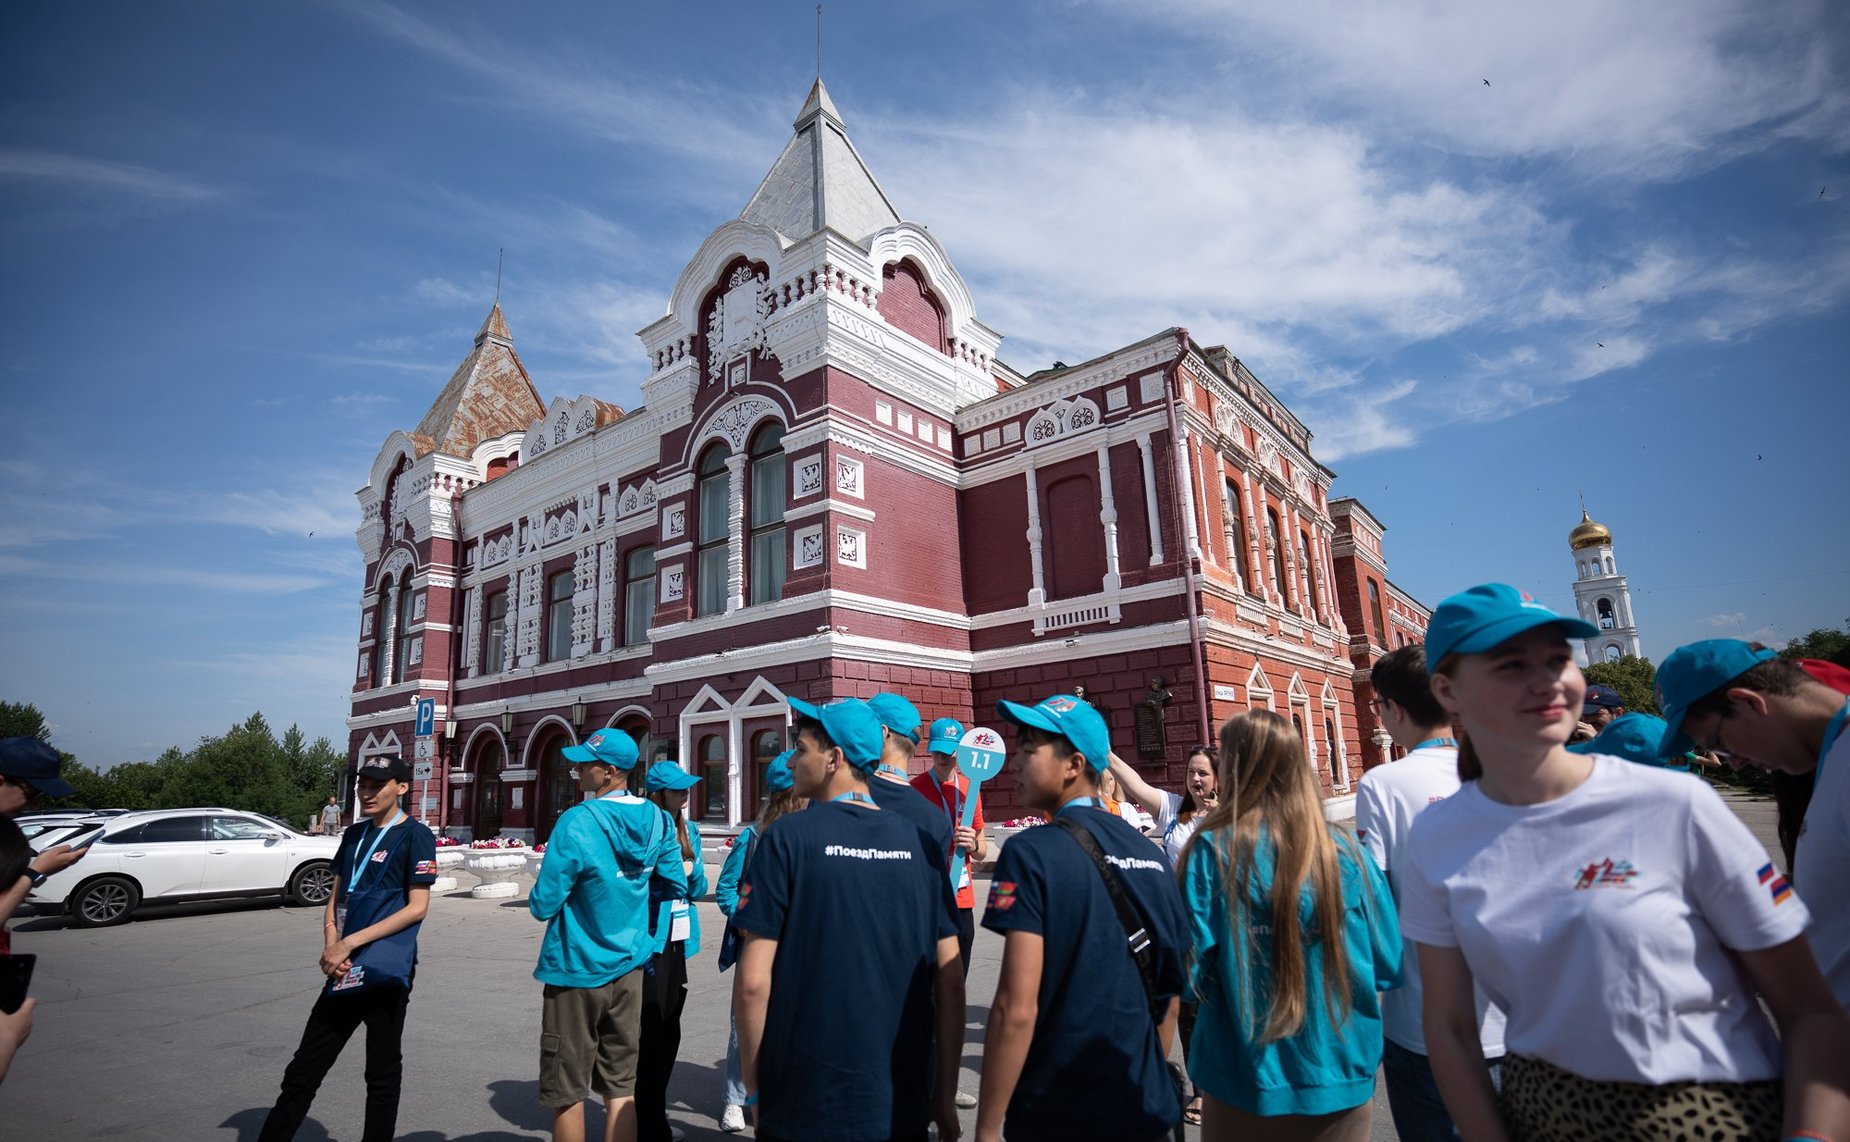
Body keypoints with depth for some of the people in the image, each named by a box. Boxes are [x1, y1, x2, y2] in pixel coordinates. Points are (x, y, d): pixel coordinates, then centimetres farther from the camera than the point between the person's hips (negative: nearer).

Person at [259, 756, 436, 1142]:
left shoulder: (416, 836, -9)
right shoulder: (353, 835, 13)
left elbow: (417, 907, -13)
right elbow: (335, 900, 15)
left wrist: (350, 943, -15)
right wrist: (331, 946, -3)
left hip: (386, 970, -6)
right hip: (346, 972, 7)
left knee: (382, 1076, 7)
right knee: (302, 1072, 12)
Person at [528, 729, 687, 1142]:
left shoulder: (576, 822, -20)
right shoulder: (656, 820, -4)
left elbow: (543, 906, -16)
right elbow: (675, 886, 6)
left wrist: (537, 893, 5)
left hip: (577, 971, -5)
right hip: (629, 968, 5)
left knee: (567, 1094, 11)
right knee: (621, 1088, 13)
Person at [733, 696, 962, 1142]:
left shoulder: (788, 837, -13)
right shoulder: (919, 842, -3)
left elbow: (753, 981, -13)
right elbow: (950, 981, -1)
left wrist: (754, 1085, 1)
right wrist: (944, 1094, 8)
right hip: (901, 1106, 3)